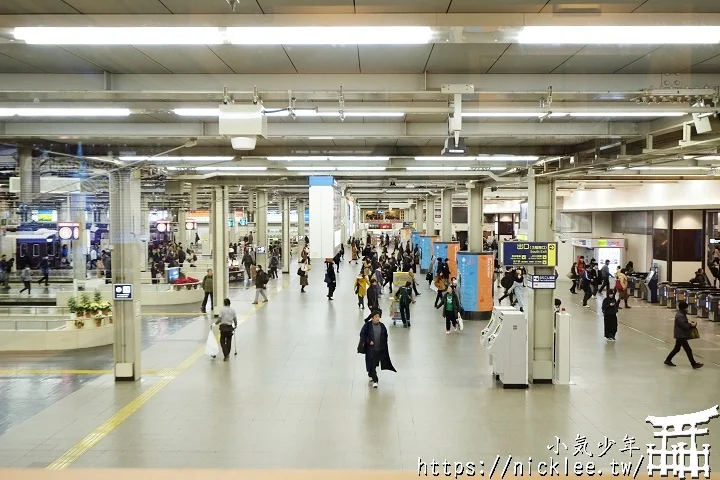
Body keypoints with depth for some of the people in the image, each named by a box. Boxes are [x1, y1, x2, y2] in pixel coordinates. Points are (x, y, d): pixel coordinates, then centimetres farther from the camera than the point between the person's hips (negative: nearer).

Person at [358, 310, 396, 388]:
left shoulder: (382, 326, 4)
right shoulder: (367, 325, -8)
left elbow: (385, 336, 13)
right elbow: (362, 334, -6)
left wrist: (384, 345, 6)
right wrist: (368, 341, -15)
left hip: (380, 349, 4)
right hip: (371, 349, -4)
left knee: (375, 363, 15)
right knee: (372, 364, -6)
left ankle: (370, 374, 42)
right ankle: (375, 381, -2)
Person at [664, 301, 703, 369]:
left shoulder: (681, 314, 12)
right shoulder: (680, 316, -22)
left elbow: (684, 323, 20)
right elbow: (684, 325, -27)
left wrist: (690, 323, 4)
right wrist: (691, 325, -17)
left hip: (680, 335, 11)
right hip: (681, 336, -11)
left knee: (676, 349, 19)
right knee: (688, 350, -5)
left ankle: (668, 360, 26)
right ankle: (694, 364, 1)